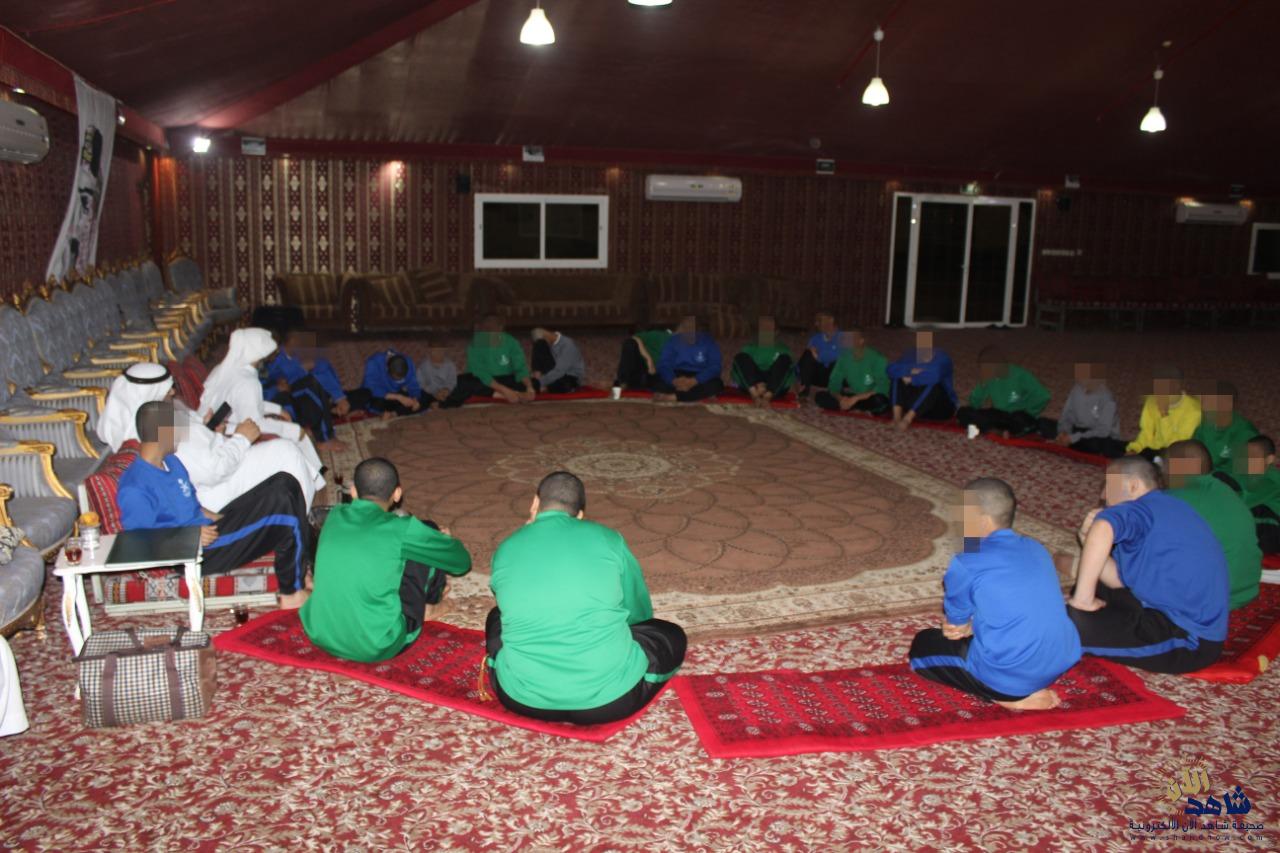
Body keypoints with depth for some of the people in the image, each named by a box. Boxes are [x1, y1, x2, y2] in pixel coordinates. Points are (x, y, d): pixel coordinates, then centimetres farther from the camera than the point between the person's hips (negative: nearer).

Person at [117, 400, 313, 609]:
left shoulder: (170, 461, 10)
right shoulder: (134, 490, -18)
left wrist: (212, 517, 6)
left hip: (209, 528, 10)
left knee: (284, 483, 0)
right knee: (281, 502, -20)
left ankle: (300, 572, 1)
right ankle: (292, 591, -8)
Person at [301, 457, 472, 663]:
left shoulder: (335, 516, 1)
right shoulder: (401, 529, -13)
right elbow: (462, 560, 3)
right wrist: (443, 541, 25)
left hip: (321, 637, 5)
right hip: (377, 648, -5)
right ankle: (427, 604, 30)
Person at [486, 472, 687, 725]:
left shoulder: (506, 549, 6)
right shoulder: (607, 538, 3)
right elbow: (640, 612, 17)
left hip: (524, 698, 2)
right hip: (606, 696, -2)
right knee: (673, 636, 25)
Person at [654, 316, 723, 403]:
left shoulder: (708, 341, -6)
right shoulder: (674, 341, -3)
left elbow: (714, 367, -15)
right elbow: (664, 365, -11)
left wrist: (693, 381, -30)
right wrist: (674, 381, -33)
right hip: (678, 377, 1)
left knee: (716, 384, -34)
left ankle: (673, 397, -36)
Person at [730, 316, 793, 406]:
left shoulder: (782, 350, 23)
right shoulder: (749, 349, 24)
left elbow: (791, 373, 6)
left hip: (776, 387, 0)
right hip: (750, 384, 1)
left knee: (785, 359, -23)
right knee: (741, 357, -19)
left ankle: (768, 395, -41)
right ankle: (754, 393, -40)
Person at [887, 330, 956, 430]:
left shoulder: (941, 358, -16)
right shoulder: (910, 355, -4)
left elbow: (934, 376, -39)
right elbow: (891, 369, -22)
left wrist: (912, 379, -28)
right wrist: (911, 371, -35)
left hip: (940, 407, -4)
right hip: (914, 402, 4)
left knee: (934, 385, -34)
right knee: (898, 377, -17)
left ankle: (907, 418, -40)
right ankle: (897, 415, -34)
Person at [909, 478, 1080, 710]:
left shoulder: (966, 564, -11)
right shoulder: (1036, 549, 9)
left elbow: (956, 620, 5)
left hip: (1010, 677, -7)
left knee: (921, 646, 15)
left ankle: (1008, 697, -1)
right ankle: (1017, 690, 9)